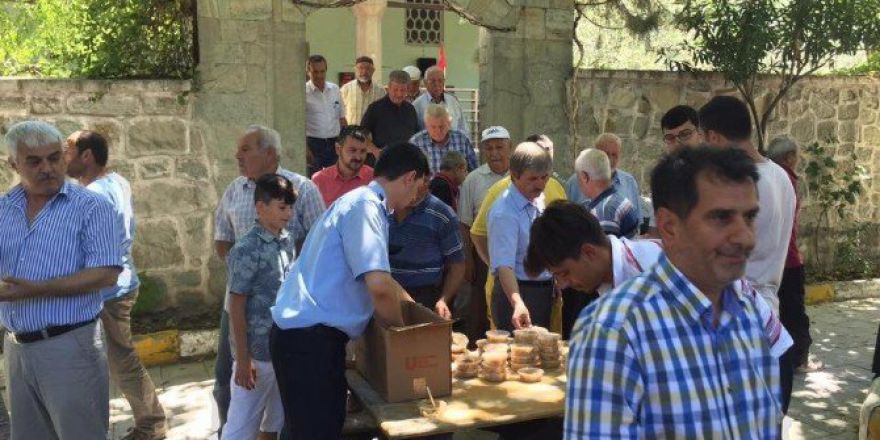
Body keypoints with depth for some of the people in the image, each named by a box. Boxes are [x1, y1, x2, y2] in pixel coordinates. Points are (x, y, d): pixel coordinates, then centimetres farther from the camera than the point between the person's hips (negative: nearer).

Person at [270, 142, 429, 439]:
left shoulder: (365, 203, 16)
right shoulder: (365, 205, -16)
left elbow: (376, 278, 30)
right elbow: (379, 286, -27)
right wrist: (402, 328, -8)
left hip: (317, 334, 10)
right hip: (307, 338, -10)